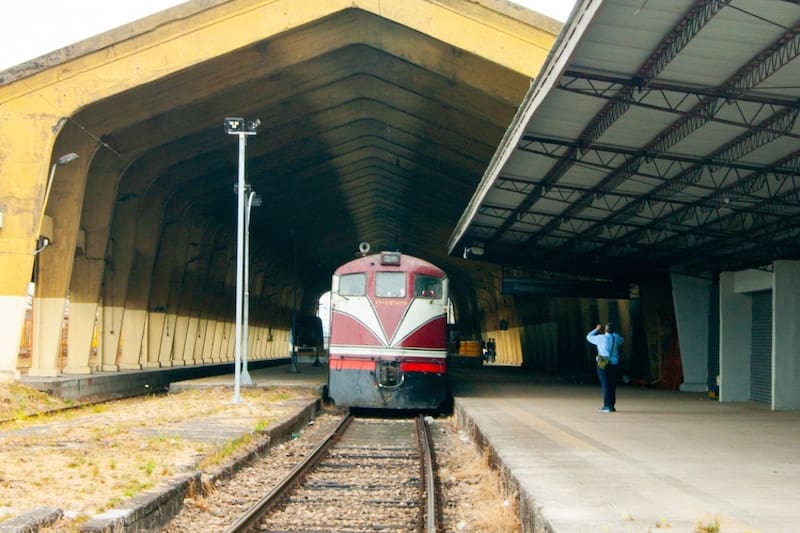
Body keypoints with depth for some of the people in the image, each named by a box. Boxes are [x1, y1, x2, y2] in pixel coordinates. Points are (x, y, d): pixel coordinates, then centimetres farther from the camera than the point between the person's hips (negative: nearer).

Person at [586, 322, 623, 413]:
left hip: (604, 365, -4)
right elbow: (622, 340, 28)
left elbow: (589, 337, 9)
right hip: (614, 364, 4)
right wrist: (614, 333, 34)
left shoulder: (601, 338, -7)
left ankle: (607, 406, -8)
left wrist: (597, 330, 22)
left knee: (606, 385, -4)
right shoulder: (616, 338, 3)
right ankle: (612, 405, 14)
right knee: (612, 385, 10)